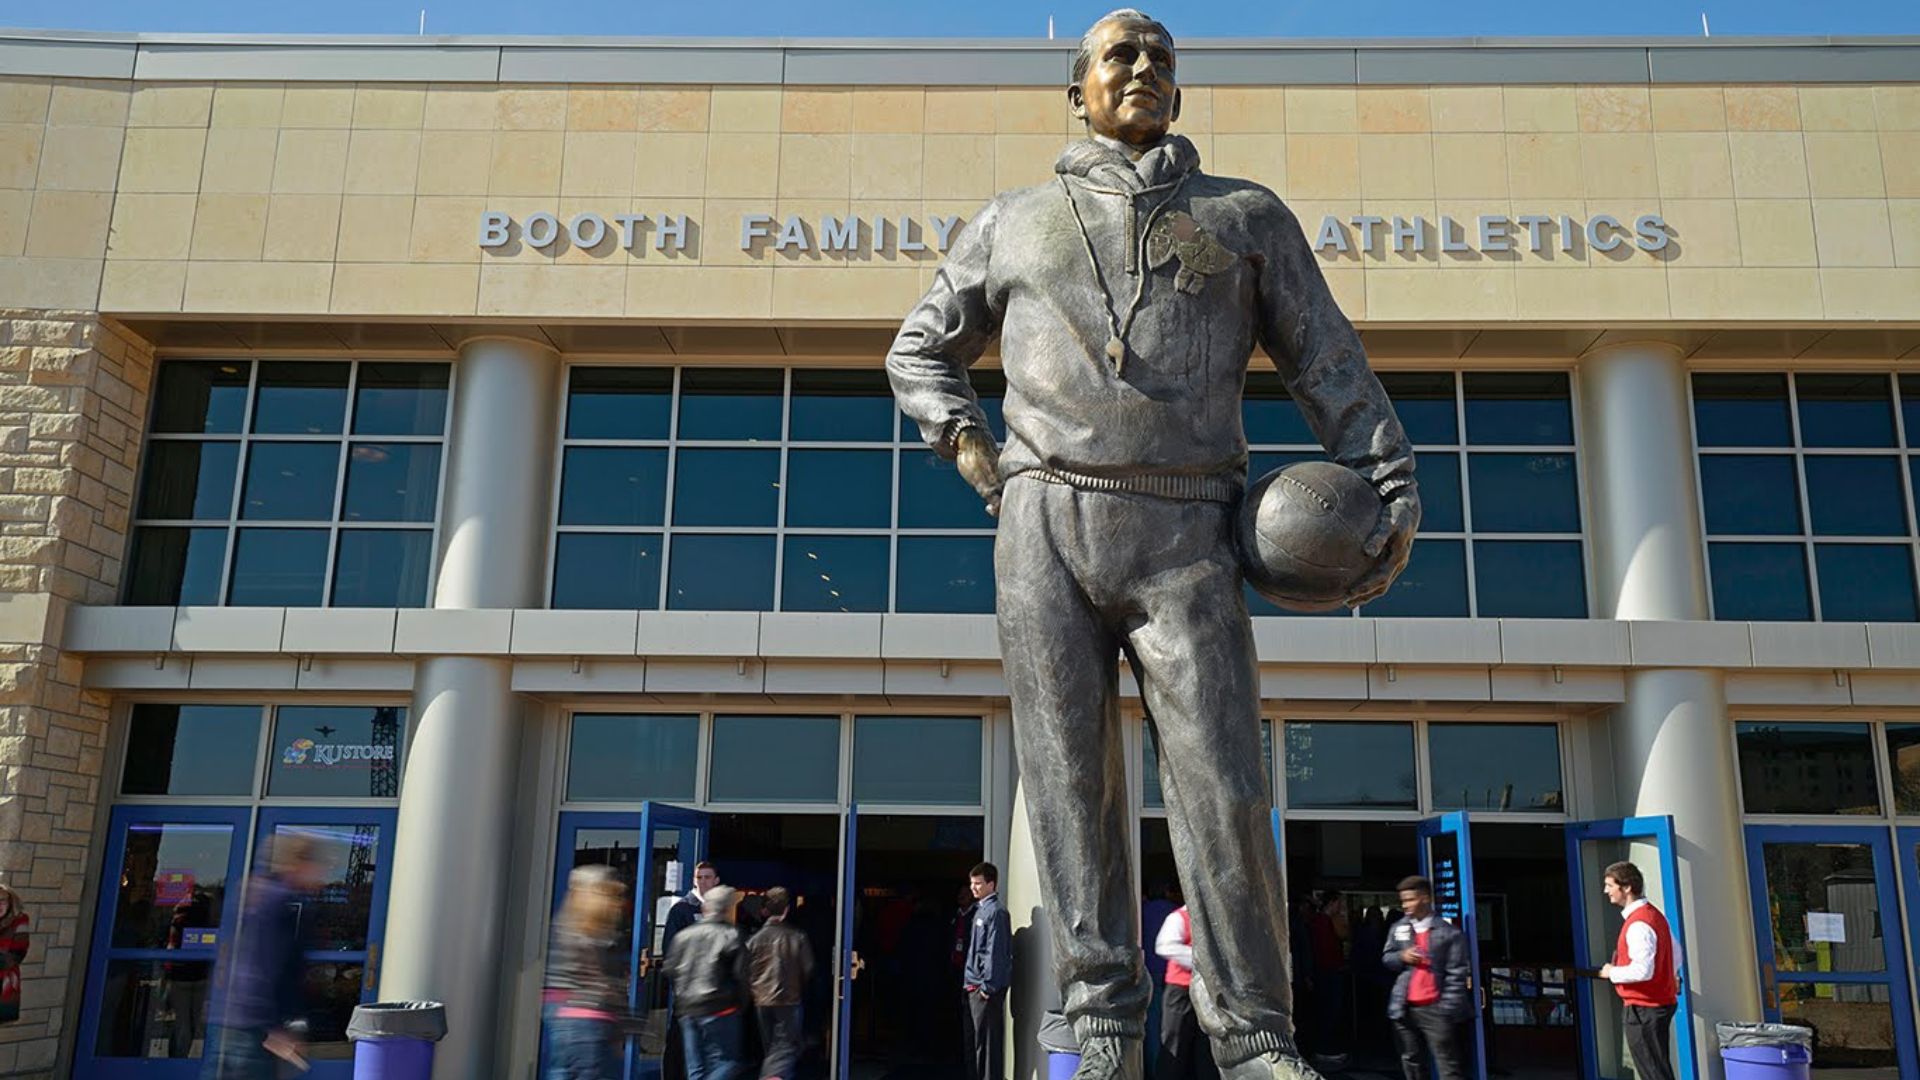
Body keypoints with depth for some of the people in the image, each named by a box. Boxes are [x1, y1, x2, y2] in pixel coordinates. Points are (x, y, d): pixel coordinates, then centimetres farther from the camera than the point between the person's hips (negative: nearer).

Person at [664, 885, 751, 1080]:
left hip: (687, 1008, 6)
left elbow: (670, 971, 8)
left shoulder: (683, 935, 8)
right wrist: (741, 1004, 7)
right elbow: (740, 976, -8)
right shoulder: (731, 936, -8)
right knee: (727, 1062, 2)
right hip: (720, 1008, -5)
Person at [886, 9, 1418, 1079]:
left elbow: (1331, 364, 15)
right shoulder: (1016, 222, 20)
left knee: (1224, 791, -7)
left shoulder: (1249, 216, 19)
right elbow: (920, 350, 27)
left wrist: (1393, 488, 3)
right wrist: (967, 441, 9)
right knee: (1074, 788, 0)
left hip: (1184, 536, -1)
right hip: (1046, 525, 1)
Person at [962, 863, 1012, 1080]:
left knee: (987, 1042, -5)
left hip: (987, 987, -10)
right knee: (973, 1038, 16)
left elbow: (996, 952, -18)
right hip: (974, 985, 10)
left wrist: (988, 986, -19)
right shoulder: (979, 909, 15)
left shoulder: (996, 911, -13)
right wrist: (969, 981, 15)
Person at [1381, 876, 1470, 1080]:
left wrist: (1448, 1008, -13)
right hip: (1405, 1007, 5)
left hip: (1435, 1008, -5)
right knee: (1412, 1061, 15)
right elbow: (1386, 959, 15)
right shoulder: (1398, 928, 9)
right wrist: (1401, 956, -9)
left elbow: (1457, 973, -7)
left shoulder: (1449, 932, -6)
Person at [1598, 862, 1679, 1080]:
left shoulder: (1638, 924, -23)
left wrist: (1612, 973, -15)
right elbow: (1675, 952, 23)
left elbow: (1642, 970, -30)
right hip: (1661, 1002, 10)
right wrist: (1672, 976, 36)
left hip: (1643, 1008, -10)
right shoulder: (1653, 914, 11)